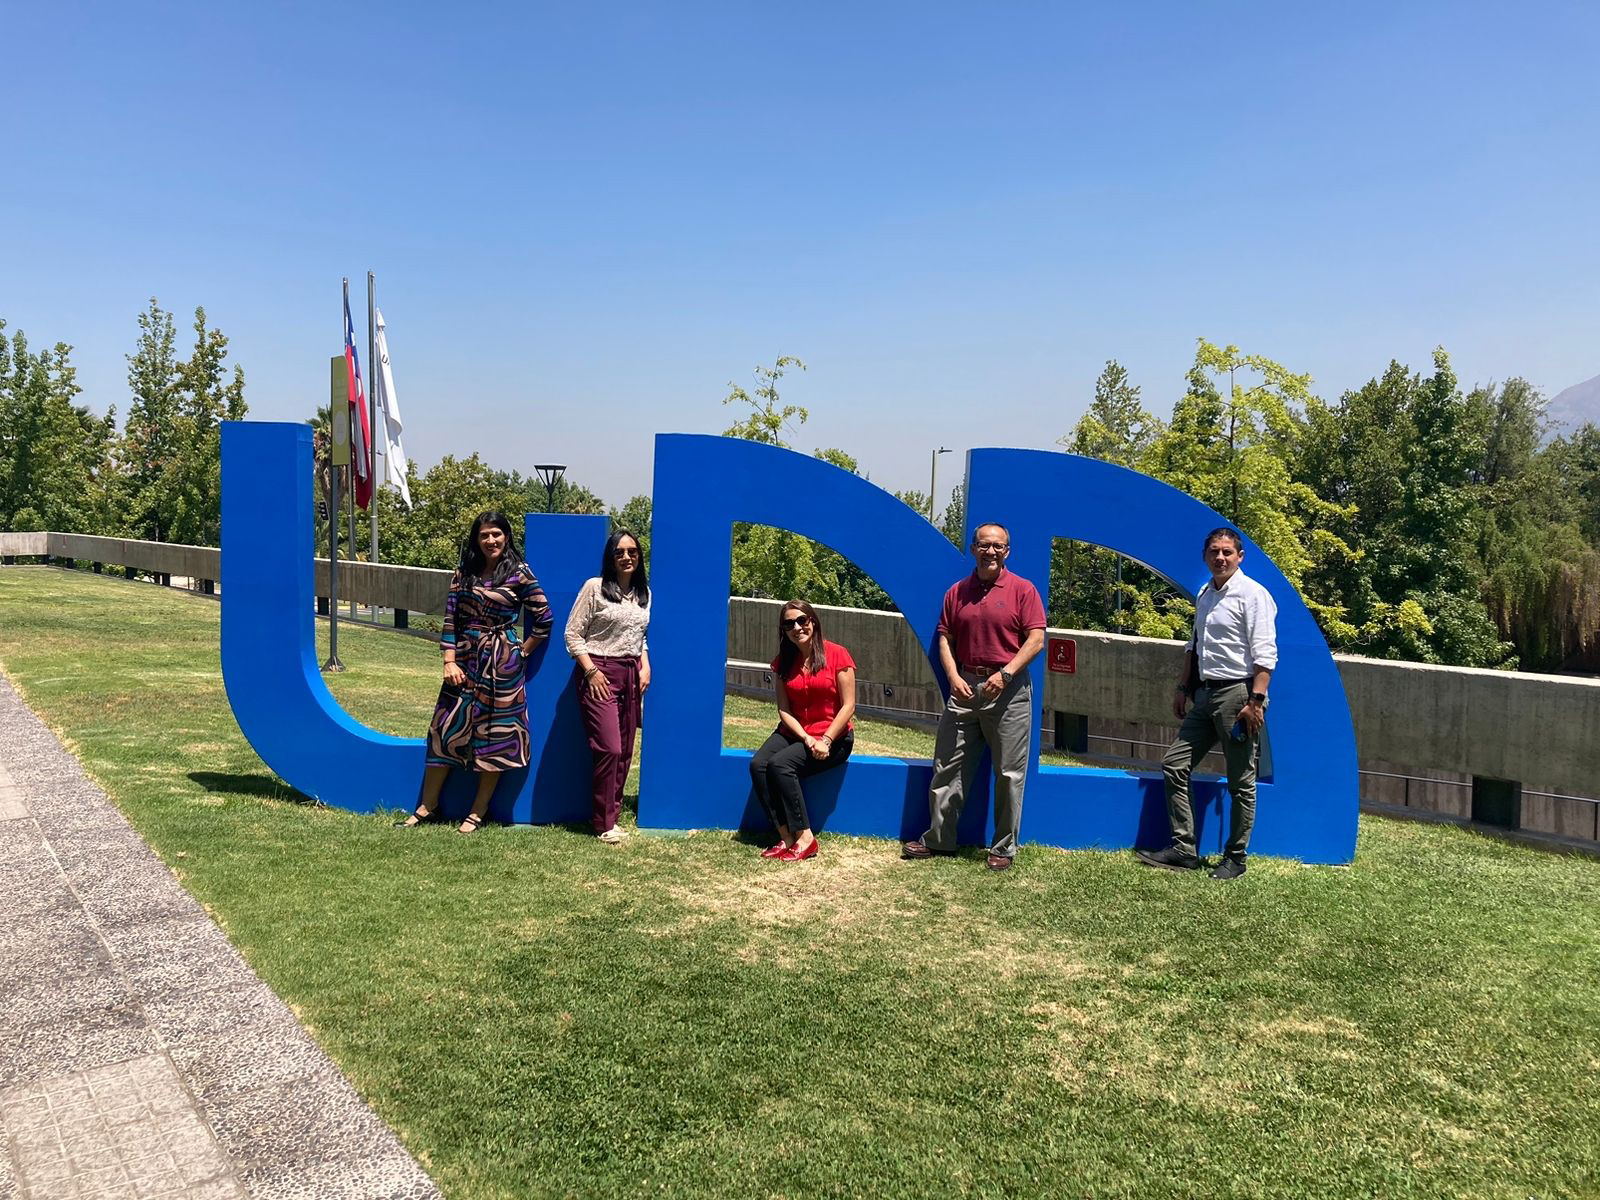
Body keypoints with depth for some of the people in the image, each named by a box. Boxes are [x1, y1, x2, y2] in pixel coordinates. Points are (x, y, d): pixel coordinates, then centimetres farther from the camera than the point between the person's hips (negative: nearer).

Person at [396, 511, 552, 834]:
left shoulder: (520, 574, -5)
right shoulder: (464, 571, 6)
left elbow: (544, 619, -1)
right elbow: (451, 617, 4)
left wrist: (522, 651, -1)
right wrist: (450, 661, -3)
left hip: (501, 663, -3)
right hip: (464, 659, 4)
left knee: (494, 734, 3)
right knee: (446, 728, 6)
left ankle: (478, 812, 13)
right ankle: (427, 805, 18)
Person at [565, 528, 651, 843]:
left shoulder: (644, 593, 12)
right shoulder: (595, 587, -5)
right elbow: (572, 635, -5)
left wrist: (645, 666, 6)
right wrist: (591, 671, -13)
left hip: (632, 675, 6)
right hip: (599, 674, -6)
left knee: (625, 751, 5)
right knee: (609, 749, -11)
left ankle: (612, 813, 16)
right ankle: (604, 823, 0)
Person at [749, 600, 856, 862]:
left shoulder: (837, 654, -8)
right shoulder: (783, 662, 6)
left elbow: (848, 706, -9)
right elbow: (784, 711, 1)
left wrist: (825, 740, -18)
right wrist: (807, 739, -15)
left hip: (833, 736, -5)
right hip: (794, 732, 5)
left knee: (780, 765, -28)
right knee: (758, 764, -23)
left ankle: (804, 838, -21)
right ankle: (787, 837, -22)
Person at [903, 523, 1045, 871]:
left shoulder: (1022, 590, -1)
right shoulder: (957, 592, 10)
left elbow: (1036, 639, -6)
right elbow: (945, 638, 10)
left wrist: (1005, 674, -16)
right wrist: (954, 677, -5)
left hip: (1008, 690, -4)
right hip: (964, 687, 4)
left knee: (1009, 773, 1)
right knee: (948, 766, 7)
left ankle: (1004, 849, 12)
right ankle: (938, 839, 18)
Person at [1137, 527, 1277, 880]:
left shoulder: (1252, 594, -10)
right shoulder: (1205, 594, 14)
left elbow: (1265, 654, -16)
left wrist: (1255, 701, -22)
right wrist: (1183, 687, 21)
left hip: (1237, 694, -8)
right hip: (1205, 693, 8)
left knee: (1241, 782, 2)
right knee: (1174, 765, 5)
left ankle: (1235, 858, 14)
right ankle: (1183, 849, 10)